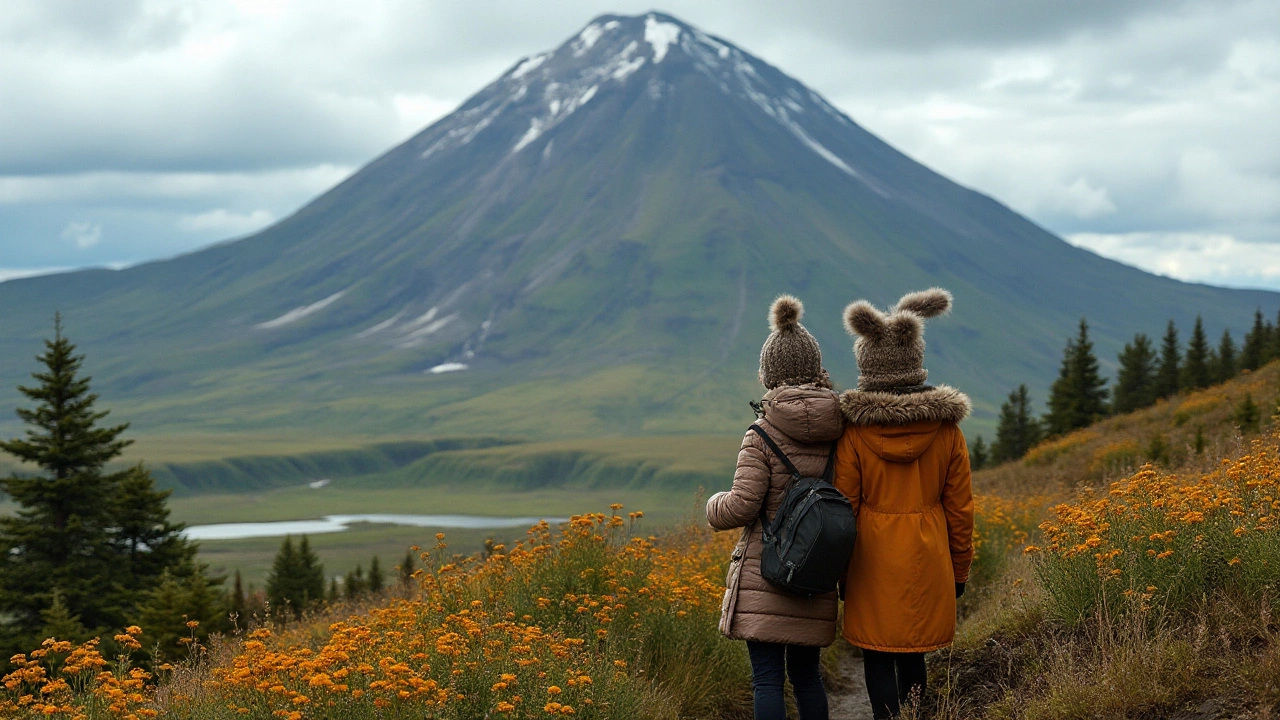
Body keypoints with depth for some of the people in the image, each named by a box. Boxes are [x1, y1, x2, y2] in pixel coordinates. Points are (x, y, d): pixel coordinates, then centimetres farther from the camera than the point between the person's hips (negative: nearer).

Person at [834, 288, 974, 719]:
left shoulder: (854, 430, -10)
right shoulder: (946, 429, -3)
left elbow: (844, 505, -5)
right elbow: (959, 507, 3)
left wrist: (838, 570, 6)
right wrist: (959, 569, 14)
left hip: (873, 556, -3)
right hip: (927, 556, 3)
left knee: (877, 657, 4)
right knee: (913, 651, 16)